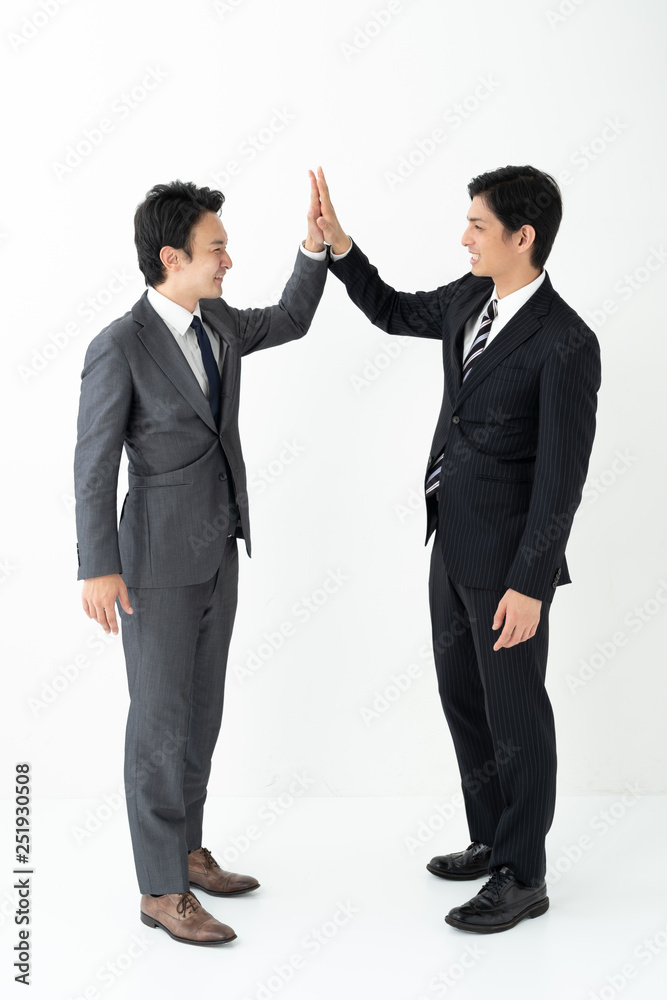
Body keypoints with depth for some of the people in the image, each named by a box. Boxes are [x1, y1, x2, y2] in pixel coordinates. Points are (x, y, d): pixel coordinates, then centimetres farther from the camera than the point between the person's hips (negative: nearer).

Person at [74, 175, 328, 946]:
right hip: (157, 562, -8)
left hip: (218, 553, 8)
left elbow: (291, 321, 21)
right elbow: (94, 465, -16)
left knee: (202, 711, 16)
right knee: (161, 724, 0)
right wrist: (97, 570, -17)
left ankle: (184, 850, 32)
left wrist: (317, 239, 8)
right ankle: (162, 891, 13)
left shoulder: (217, 322, 4)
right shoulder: (119, 346, -18)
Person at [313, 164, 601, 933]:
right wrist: (337, 242, 6)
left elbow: (561, 479, -21)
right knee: (462, 697, 18)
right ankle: (492, 841, 36)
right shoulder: (470, 299, 3)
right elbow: (391, 312, 20)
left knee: (514, 714, 5)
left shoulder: (566, 344, -21)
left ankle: (521, 878, 21)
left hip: (508, 555, -8)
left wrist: (529, 585, -20)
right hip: (453, 540, 9)